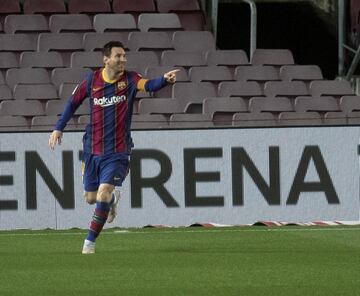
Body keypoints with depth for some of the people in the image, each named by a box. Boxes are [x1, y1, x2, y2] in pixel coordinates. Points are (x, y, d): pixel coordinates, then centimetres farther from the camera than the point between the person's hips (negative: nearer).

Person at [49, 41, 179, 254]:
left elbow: (149, 85, -28)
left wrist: (165, 80, -49)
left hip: (118, 152, -3)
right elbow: (73, 102, 13)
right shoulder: (92, 80, -2)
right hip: (93, 150, 3)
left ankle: (90, 242, -2)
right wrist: (58, 128, 10)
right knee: (91, 198, 11)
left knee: (103, 195, -16)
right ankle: (113, 199, 47)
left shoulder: (129, 79, -8)